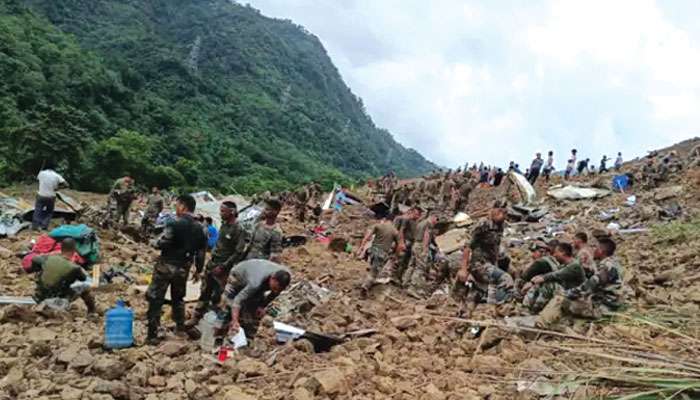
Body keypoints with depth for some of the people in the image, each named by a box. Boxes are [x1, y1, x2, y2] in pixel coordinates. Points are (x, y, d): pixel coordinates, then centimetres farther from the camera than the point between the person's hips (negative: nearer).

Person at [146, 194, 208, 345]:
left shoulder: (174, 224, -16)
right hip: (183, 269, 6)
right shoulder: (200, 229, 1)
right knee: (178, 298, 25)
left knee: (155, 299, 2)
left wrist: (157, 243, 6)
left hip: (166, 266, -6)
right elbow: (201, 252, 6)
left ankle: (152, 335, 1)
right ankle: (180, 327, 35)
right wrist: (199, 270, 18)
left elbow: (160, 244, -17)